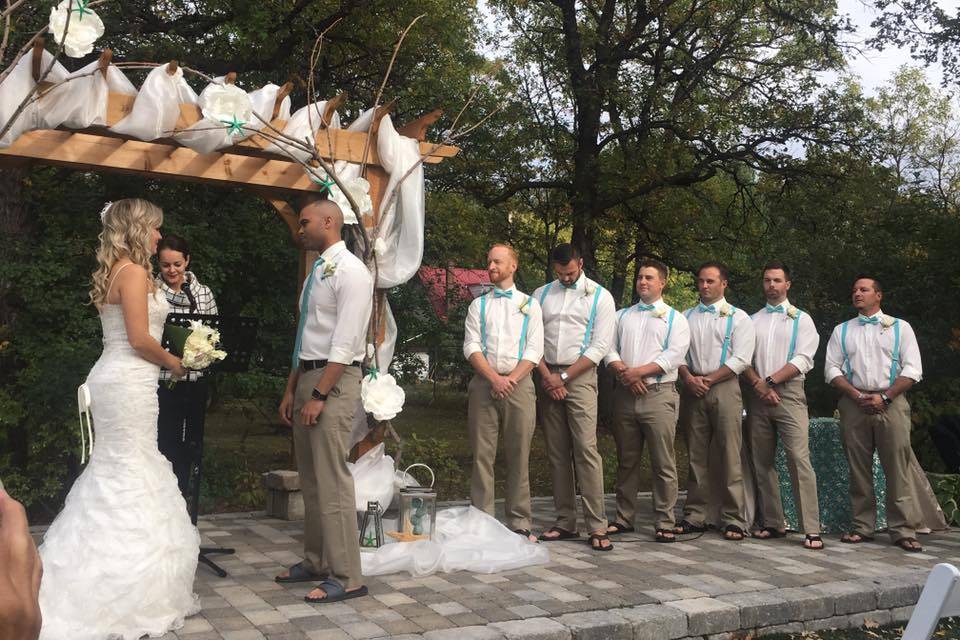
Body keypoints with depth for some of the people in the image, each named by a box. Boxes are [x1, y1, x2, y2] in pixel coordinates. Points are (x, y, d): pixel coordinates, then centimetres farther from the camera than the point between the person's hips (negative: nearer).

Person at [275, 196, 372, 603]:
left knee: (332, 480, -8)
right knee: (310, 479, 14)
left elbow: (345, 343, -19)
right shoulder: (317, 271, 16)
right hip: (307, 375, 9)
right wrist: (292, 390, 16)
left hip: (335, 380, -9)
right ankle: (315, 562, 25)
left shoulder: (349, 270, -12)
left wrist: (319, 395, -20)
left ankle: (346, 577, -1)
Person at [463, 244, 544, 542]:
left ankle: (519, 523, 7)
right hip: (483, 384, 1)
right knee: (482, 456, 0)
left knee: (519, 458, 1)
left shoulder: (530, 305, 10)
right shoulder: (478, 305, 13)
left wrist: (511, 379, -11)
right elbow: (471, 347, 2)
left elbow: (534, 350, 1)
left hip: (519, 384, -1)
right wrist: (494, 378, -11)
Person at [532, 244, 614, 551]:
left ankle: (597, 527, -9)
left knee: (586, 450, -12)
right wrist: (547, 376, -5)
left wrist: (564, 377, -9)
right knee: (557, 453, 6)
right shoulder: (541, 295, 13)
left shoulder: (600, 296, 2)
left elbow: (600, 347, -4)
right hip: (547, 378, 4)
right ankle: (565, 522, 12)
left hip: (580, 376, -4)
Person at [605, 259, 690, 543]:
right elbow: (610, 350, 9)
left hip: (659, 394, -3)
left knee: (663, 463, -3)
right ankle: (624, 518, 17)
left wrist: (639, 371, -14)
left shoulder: (675, 318, 7)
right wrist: (625, 373, -10)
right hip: (625, 394, 4)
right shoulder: (622, 316, 19)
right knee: (626, 461, 9)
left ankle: (664, 523, 3)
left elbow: (673, 356, -6)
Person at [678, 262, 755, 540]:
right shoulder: (687, 316, 16)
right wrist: (689, 378, -7)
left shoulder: (738, 317, 4)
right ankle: (695, 516, 12)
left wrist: (708, 379, -11)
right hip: (693, 390, 4)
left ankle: (733, 520, 0)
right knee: (696, 455, 7)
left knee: (729, 456, -5)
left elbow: (741, 359, -5)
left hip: (724, 388, -3)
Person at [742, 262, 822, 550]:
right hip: (757, 396, 4)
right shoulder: (752, 320, 17)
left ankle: (811, 529, -13)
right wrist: (759, 384, -8)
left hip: (789, 393, -4)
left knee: (799, 459, -13)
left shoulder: (801, 319, 7)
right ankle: (772, 523, 12)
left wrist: (770, 381, -12)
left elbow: (802, 360, -4)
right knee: (762, 461, 4)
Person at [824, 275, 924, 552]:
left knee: (898, 469, -5)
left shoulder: (900, 327, 9)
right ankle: (862, 526, 11)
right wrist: (857, 395, -7)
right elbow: (832, 369, 8)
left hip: (891, 403, -2)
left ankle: (903, 530, -1)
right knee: (858, 469, 4)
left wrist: (884, 397, -11)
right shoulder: (842, 330, 15)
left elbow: (912, 370, 1)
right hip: (853, 403, 2)